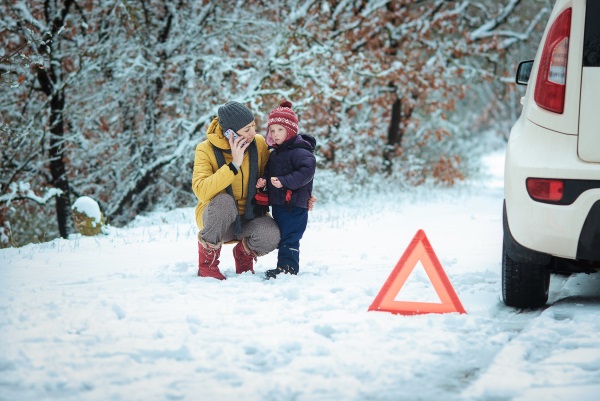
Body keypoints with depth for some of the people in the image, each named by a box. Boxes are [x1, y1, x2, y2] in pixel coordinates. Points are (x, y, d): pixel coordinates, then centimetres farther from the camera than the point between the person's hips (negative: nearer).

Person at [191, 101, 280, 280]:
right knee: (224, 201, -39)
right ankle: (207, 262, -15)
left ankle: (244, 252, 6)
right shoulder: (206, 149, -15)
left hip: (249, 217, 3)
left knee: (271, 235, -32)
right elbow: (202, 192, -30)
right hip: (214, 218, -3)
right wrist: (234, 165, -32)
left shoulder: (258, 143, -5)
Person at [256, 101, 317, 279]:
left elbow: (307, 170, -28)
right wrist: (263, 181, 4)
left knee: (289, 236, -10)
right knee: (281, 236, 15)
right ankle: (286, 264, 22)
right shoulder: (275, 153, 15)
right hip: (278, 203, 10)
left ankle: (287, 266, -11)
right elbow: (270, 172, 27)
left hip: (294, 205, -10)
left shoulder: (300, 151, -15)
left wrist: (284, 181, -31)